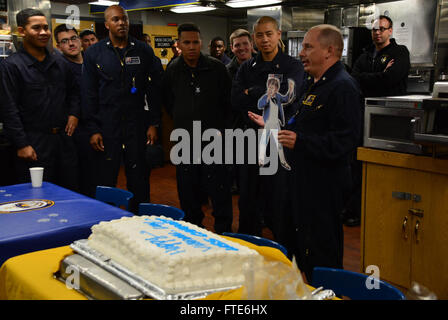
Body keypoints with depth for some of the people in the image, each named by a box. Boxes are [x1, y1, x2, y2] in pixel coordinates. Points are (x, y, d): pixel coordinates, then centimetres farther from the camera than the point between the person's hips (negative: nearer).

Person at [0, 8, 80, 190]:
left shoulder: (59, 64, 12)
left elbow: (73, 90, 28)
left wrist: (74, 113, 9)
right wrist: (21, 145, -14)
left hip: (64, 139, 6)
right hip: (34, 144, -5)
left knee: (70, 192, 12)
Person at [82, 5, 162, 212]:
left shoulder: (144, 51, 6)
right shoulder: (94, 53, 4)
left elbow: (154, 90, 6)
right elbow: (89, 94, 2)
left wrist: (153, 124, 0)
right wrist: (93, 130, -5)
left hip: (137, 125, 1)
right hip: (106, 126, -1)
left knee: (139, 180, 7)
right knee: (105, 182, 4)